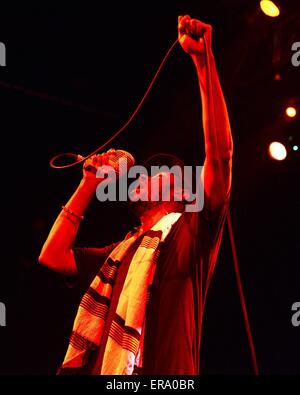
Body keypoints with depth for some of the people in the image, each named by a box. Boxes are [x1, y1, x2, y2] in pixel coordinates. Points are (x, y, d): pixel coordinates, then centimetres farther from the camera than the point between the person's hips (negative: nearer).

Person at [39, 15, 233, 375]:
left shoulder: (190, 233, 7)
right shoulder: (121, 251, 26)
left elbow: (219, 152, -5)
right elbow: (52, 256, 21)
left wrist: (202, 58, -7)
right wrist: (90, 183, 24)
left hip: (161, 374, -7)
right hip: (103, 369, 7)